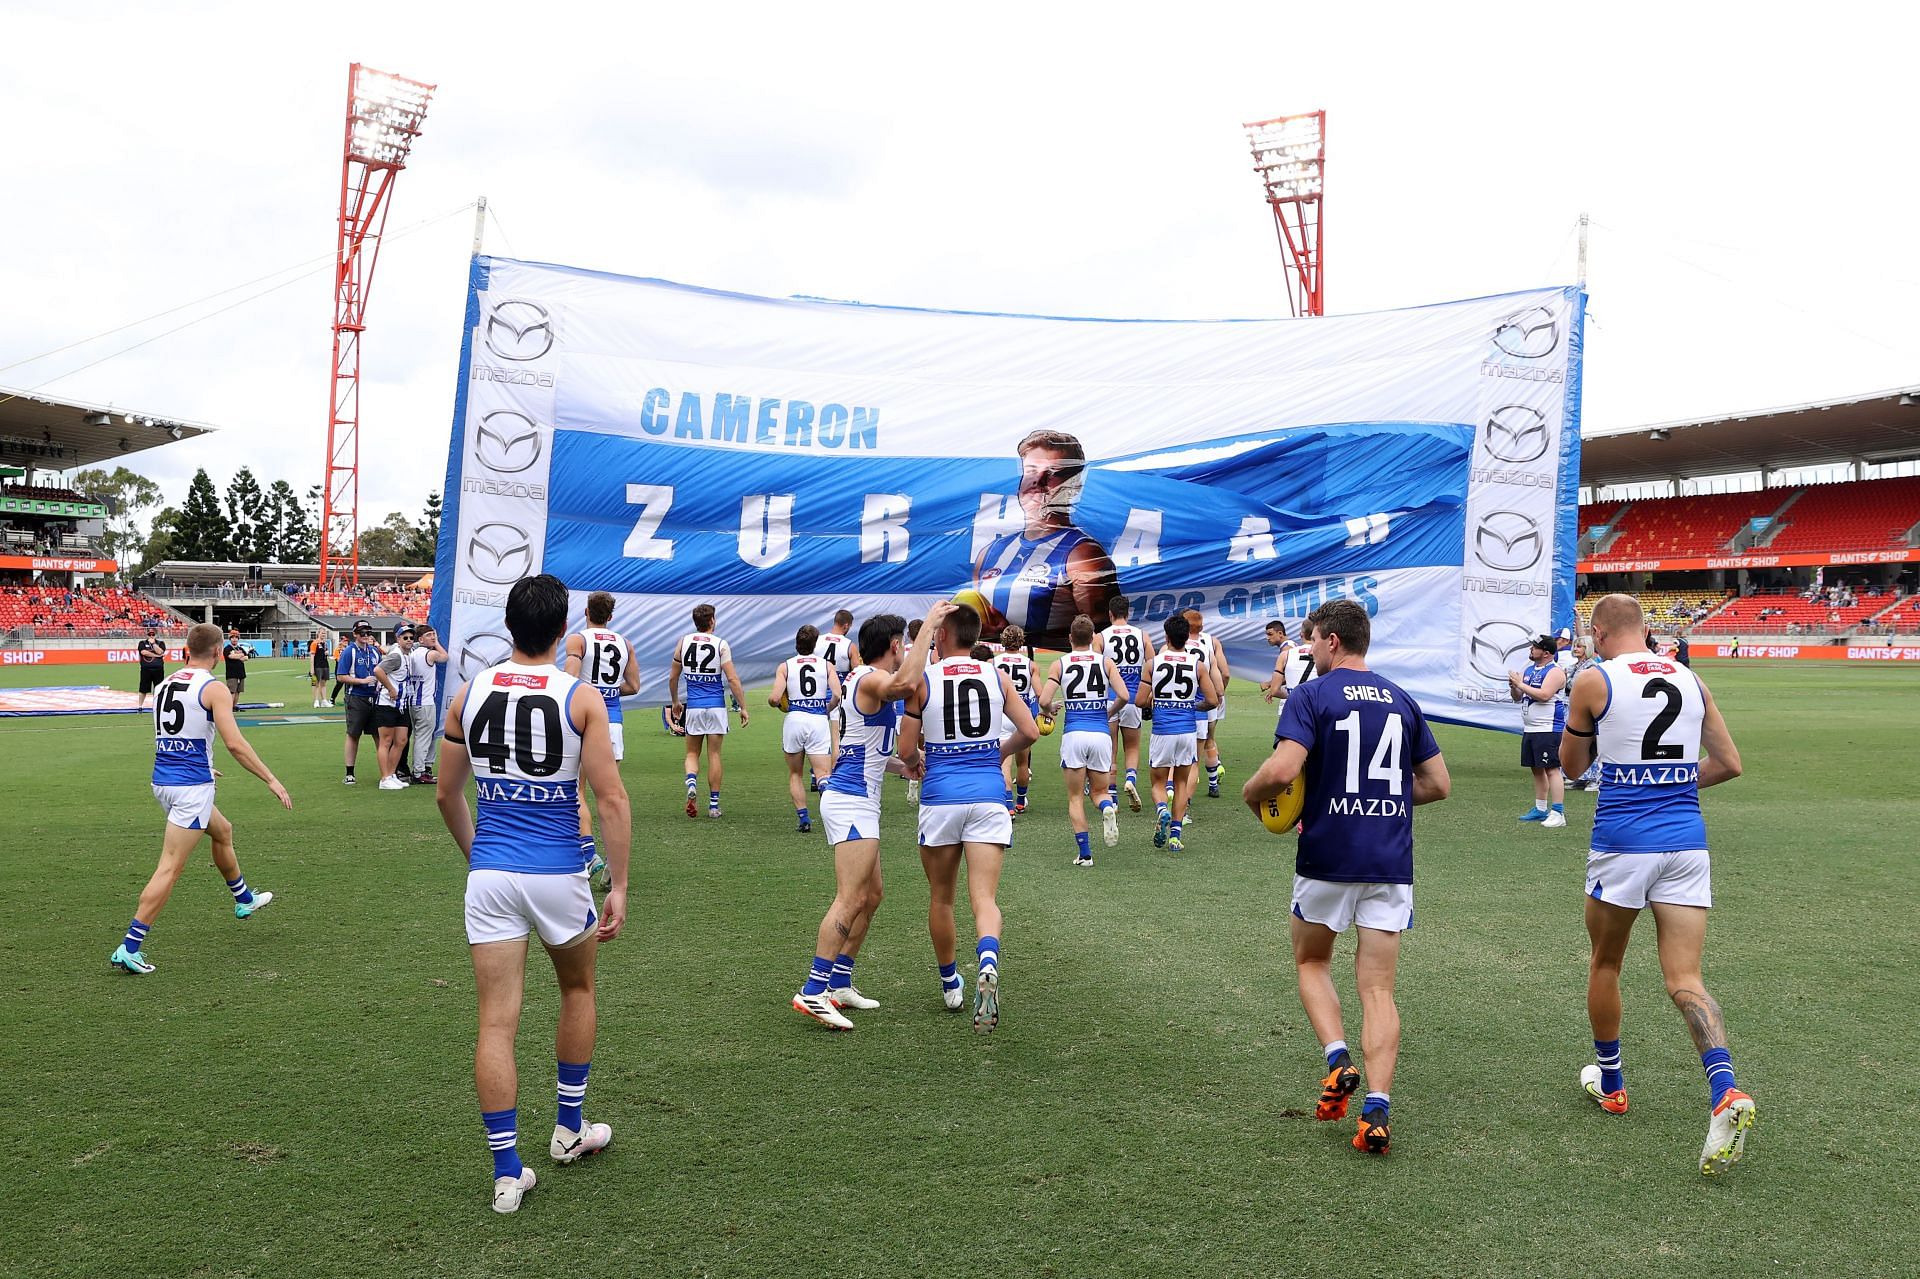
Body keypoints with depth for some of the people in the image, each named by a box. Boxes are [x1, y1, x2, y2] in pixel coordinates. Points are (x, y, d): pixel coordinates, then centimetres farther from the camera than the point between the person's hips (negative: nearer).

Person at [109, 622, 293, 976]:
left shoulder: (164, 685, 10)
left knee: (223, 831, 29)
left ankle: (244, 900, 46)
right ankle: (129, 948, -6)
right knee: (170, 869, -5)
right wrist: (272, 780, -13)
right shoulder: (214, 688, -13)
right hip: (192, 787, -9)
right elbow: (234, 744, -20)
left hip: (163, 779, 9)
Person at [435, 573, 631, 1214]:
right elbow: (611, 800, -13)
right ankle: (570, 1129, 35)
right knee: (577, 991, 23)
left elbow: (447, 794, 10)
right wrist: (619, 886, -6)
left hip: (489, 876, 2)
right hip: (558, 874, -2)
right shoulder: (581, 698, -9)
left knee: (496, 1022, 6)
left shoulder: (468, 695, 1)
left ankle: (507, 1171, 8)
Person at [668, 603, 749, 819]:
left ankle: (692, 784, -15)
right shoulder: (720, 645, -5)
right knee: (714, 755, 6)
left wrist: (675, 702, 23)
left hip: (693, 707, 2)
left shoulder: (683, 642, 3)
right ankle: (713, 805, 8)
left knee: (692, 753, 14)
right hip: (716, 706, -2)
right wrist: (743, 707, -4)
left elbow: (673, 677, 8)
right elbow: (732, 679, -10)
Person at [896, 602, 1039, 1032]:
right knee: (984, 898, -4)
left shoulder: (923, 681, -2)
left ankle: (950, 984, 31)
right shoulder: (997, 677, 5)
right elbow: (1030, 732, 3)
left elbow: (907, 750, -1)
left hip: (941, 799, -1)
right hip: (989, 798, 1)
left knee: (941, 898, 17)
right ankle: (987, 964, -32)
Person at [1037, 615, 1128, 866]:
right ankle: (1108, 808, -19)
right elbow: (1123, 697, -6)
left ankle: (1084, 853, 1)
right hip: (1101, 734, 1)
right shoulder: (1105, 662, 4)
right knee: (1100, 790, 16)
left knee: (1075, 798, 8)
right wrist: (1110, 713, 13)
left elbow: (1044, 700, -6)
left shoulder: (1060, 664, 2)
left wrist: (1051, 710, 16)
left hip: (1073, 734, -1)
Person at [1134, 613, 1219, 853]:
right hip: (1188, 731, 1)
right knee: (1181, 782, 16)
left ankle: (1162, 809, -18)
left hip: (1162, 732, -1)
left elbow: (1139, 701, -4)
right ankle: (1175, 834, 10)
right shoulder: (1198, 664, -2)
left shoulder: (1154, 662, -4)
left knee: (1159, 782, 14)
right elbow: (1212, 701, -2)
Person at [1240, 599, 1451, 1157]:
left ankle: (1338, 1058, 1)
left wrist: (1252, 795, -2)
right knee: (1378, 989, 6)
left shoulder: (1312, 695, -7)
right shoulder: (1402, 700, 10)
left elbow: (1282, 770, -22)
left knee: (1311, 962, 20)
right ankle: (1376, 1106, -6)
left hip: (1327, 858, -4)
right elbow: (1438, 782, 12)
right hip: (1391, 861, 4)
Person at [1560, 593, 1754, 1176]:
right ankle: (1725, 1090, -19)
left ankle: (1609, 1083, 31)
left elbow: (1573, 762, 8)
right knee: (1684, 980, 3)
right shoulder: (1690, 680, 8)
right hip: (1687, 843, 4)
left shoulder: (1593, 680, -5)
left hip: (1623, 842, -3)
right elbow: (1729, 763, 13)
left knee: (1604, 964, 17)